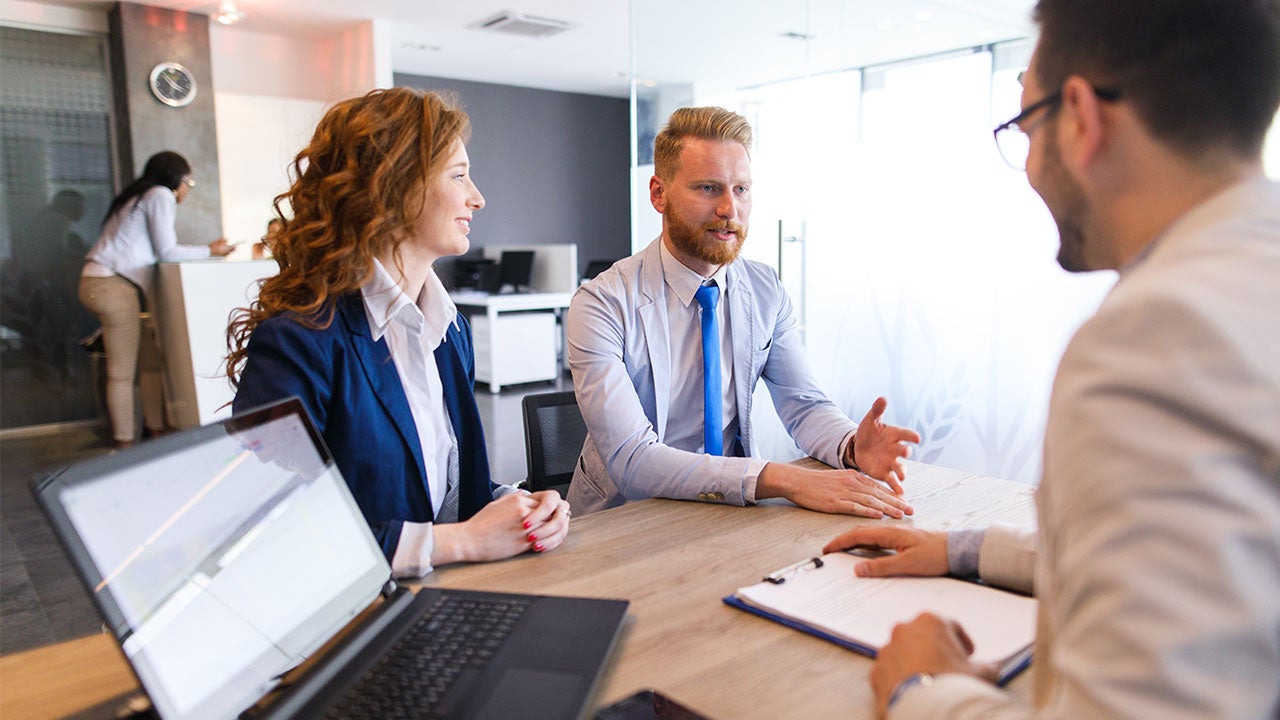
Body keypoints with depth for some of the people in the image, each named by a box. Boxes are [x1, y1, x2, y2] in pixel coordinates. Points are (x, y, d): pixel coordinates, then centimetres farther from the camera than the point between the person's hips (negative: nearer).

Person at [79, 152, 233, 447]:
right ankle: (126, 446, -4)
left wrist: (206, 250, 15)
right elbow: (167, 251, -9)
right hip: (113, 286, -9)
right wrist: (210, 251, 1)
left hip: (105, 284, 9)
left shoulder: (138, 196, 24)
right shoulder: (161, 195, -4)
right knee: (122, 373, -7)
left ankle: (156, 432, 12)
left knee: (150, 362, 9)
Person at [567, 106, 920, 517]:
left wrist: (852, 447, -22)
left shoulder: (766, 292, 1)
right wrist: (781, 479, -34)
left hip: (727, 512, 3)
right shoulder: (602, 306, -17)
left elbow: (803, 405, 1)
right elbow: (631, 460, -25)